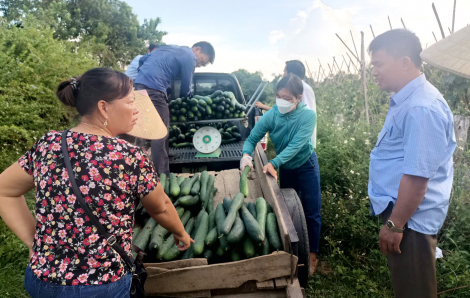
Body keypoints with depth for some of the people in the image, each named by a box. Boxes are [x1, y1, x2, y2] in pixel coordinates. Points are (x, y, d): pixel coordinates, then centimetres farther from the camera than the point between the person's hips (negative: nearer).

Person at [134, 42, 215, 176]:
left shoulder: (172, 48, 26)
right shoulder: (190, 57, -1)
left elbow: (143, 59, 27)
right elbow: (185, 90, 5)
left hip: (140, 83, 10)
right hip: (153, 88, -9)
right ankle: (161, 175, -5)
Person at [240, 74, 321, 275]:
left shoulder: (308, 115, -26)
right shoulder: (271, 116, -19)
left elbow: (296, 145, -34)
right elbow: (252, 138, -18)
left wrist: (274, 163, -45)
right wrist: (246, 154, -40)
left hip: (306, 166, -3)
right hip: (285, 168, 4)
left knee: (311, 212, 5)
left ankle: (312, 255, 24)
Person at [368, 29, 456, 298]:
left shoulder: (422, 108, -25)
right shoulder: (408, 99, 7)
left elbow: (417, 176, -26)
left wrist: (394, 224, -20)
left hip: (410, 218, -9)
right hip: (400, 210, 10)